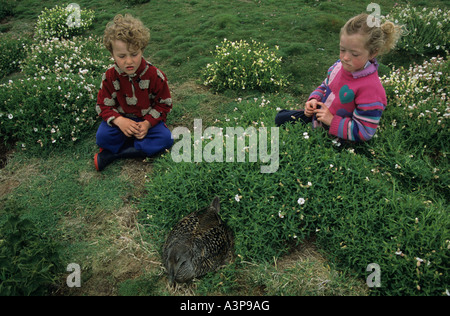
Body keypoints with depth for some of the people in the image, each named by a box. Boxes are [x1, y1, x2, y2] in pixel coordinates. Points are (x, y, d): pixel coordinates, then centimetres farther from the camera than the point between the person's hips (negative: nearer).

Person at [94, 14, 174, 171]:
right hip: (122, 119, 0)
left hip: (148, 120, 1)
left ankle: (113, 153, -22)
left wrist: (147, 123, -22)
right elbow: (104, 106, -4)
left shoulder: (154, 75, -15)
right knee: (102, 137, -26)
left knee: (166, 139, -27)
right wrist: (119, 121, -26)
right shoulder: (110, 77, -11)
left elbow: (164, 104, -7)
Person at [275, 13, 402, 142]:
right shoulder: (340, 65, -10)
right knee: (280, 118, 15)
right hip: (316, 115, 7)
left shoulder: (371, 89, -31)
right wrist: (314, 100, -8)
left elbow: (364, 132, -27)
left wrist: (332, 121, -29)